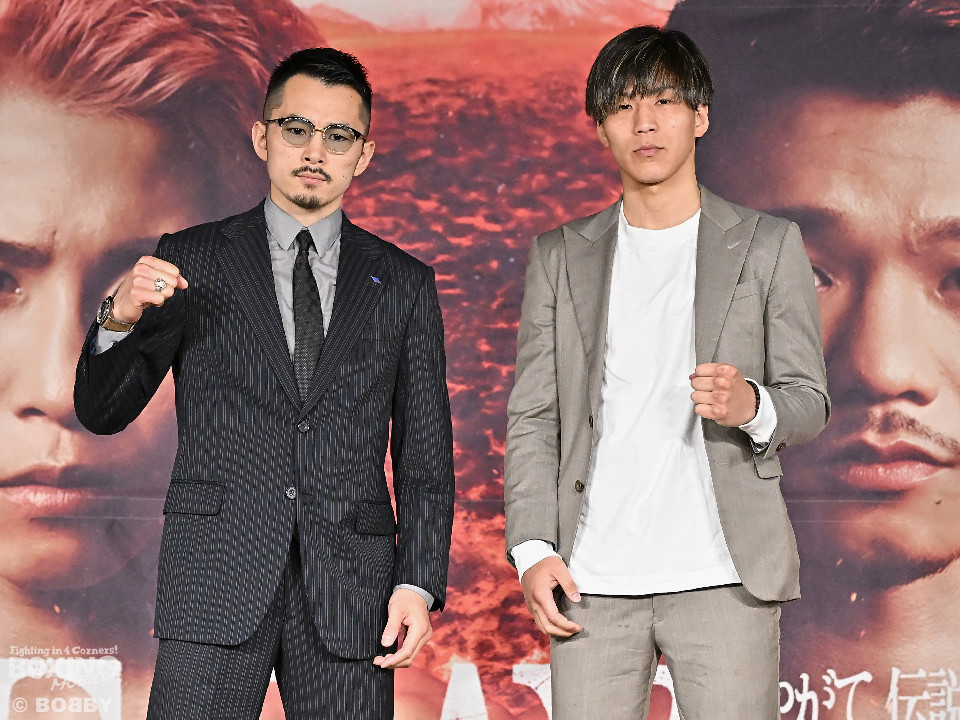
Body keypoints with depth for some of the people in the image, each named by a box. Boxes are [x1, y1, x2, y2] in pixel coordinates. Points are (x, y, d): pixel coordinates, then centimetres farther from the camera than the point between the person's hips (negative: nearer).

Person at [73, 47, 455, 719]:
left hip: (351, 589, 1)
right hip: (216, 581, -1)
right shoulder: (191, 261, 7)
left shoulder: (405, 283, 10)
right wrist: (118, 320, -14)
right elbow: (102, 412, 6)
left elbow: (425, 455, 10)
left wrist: (419, 584, -1)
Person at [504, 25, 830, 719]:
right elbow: (532, 418, 10)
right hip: (591, 582, 1)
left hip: (724, 577, -1)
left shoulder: (769, 245, 9)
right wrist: (533, 548, -2)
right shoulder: (560, 257, 13)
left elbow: (810, 401, 7)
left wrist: (751, 404, -16)